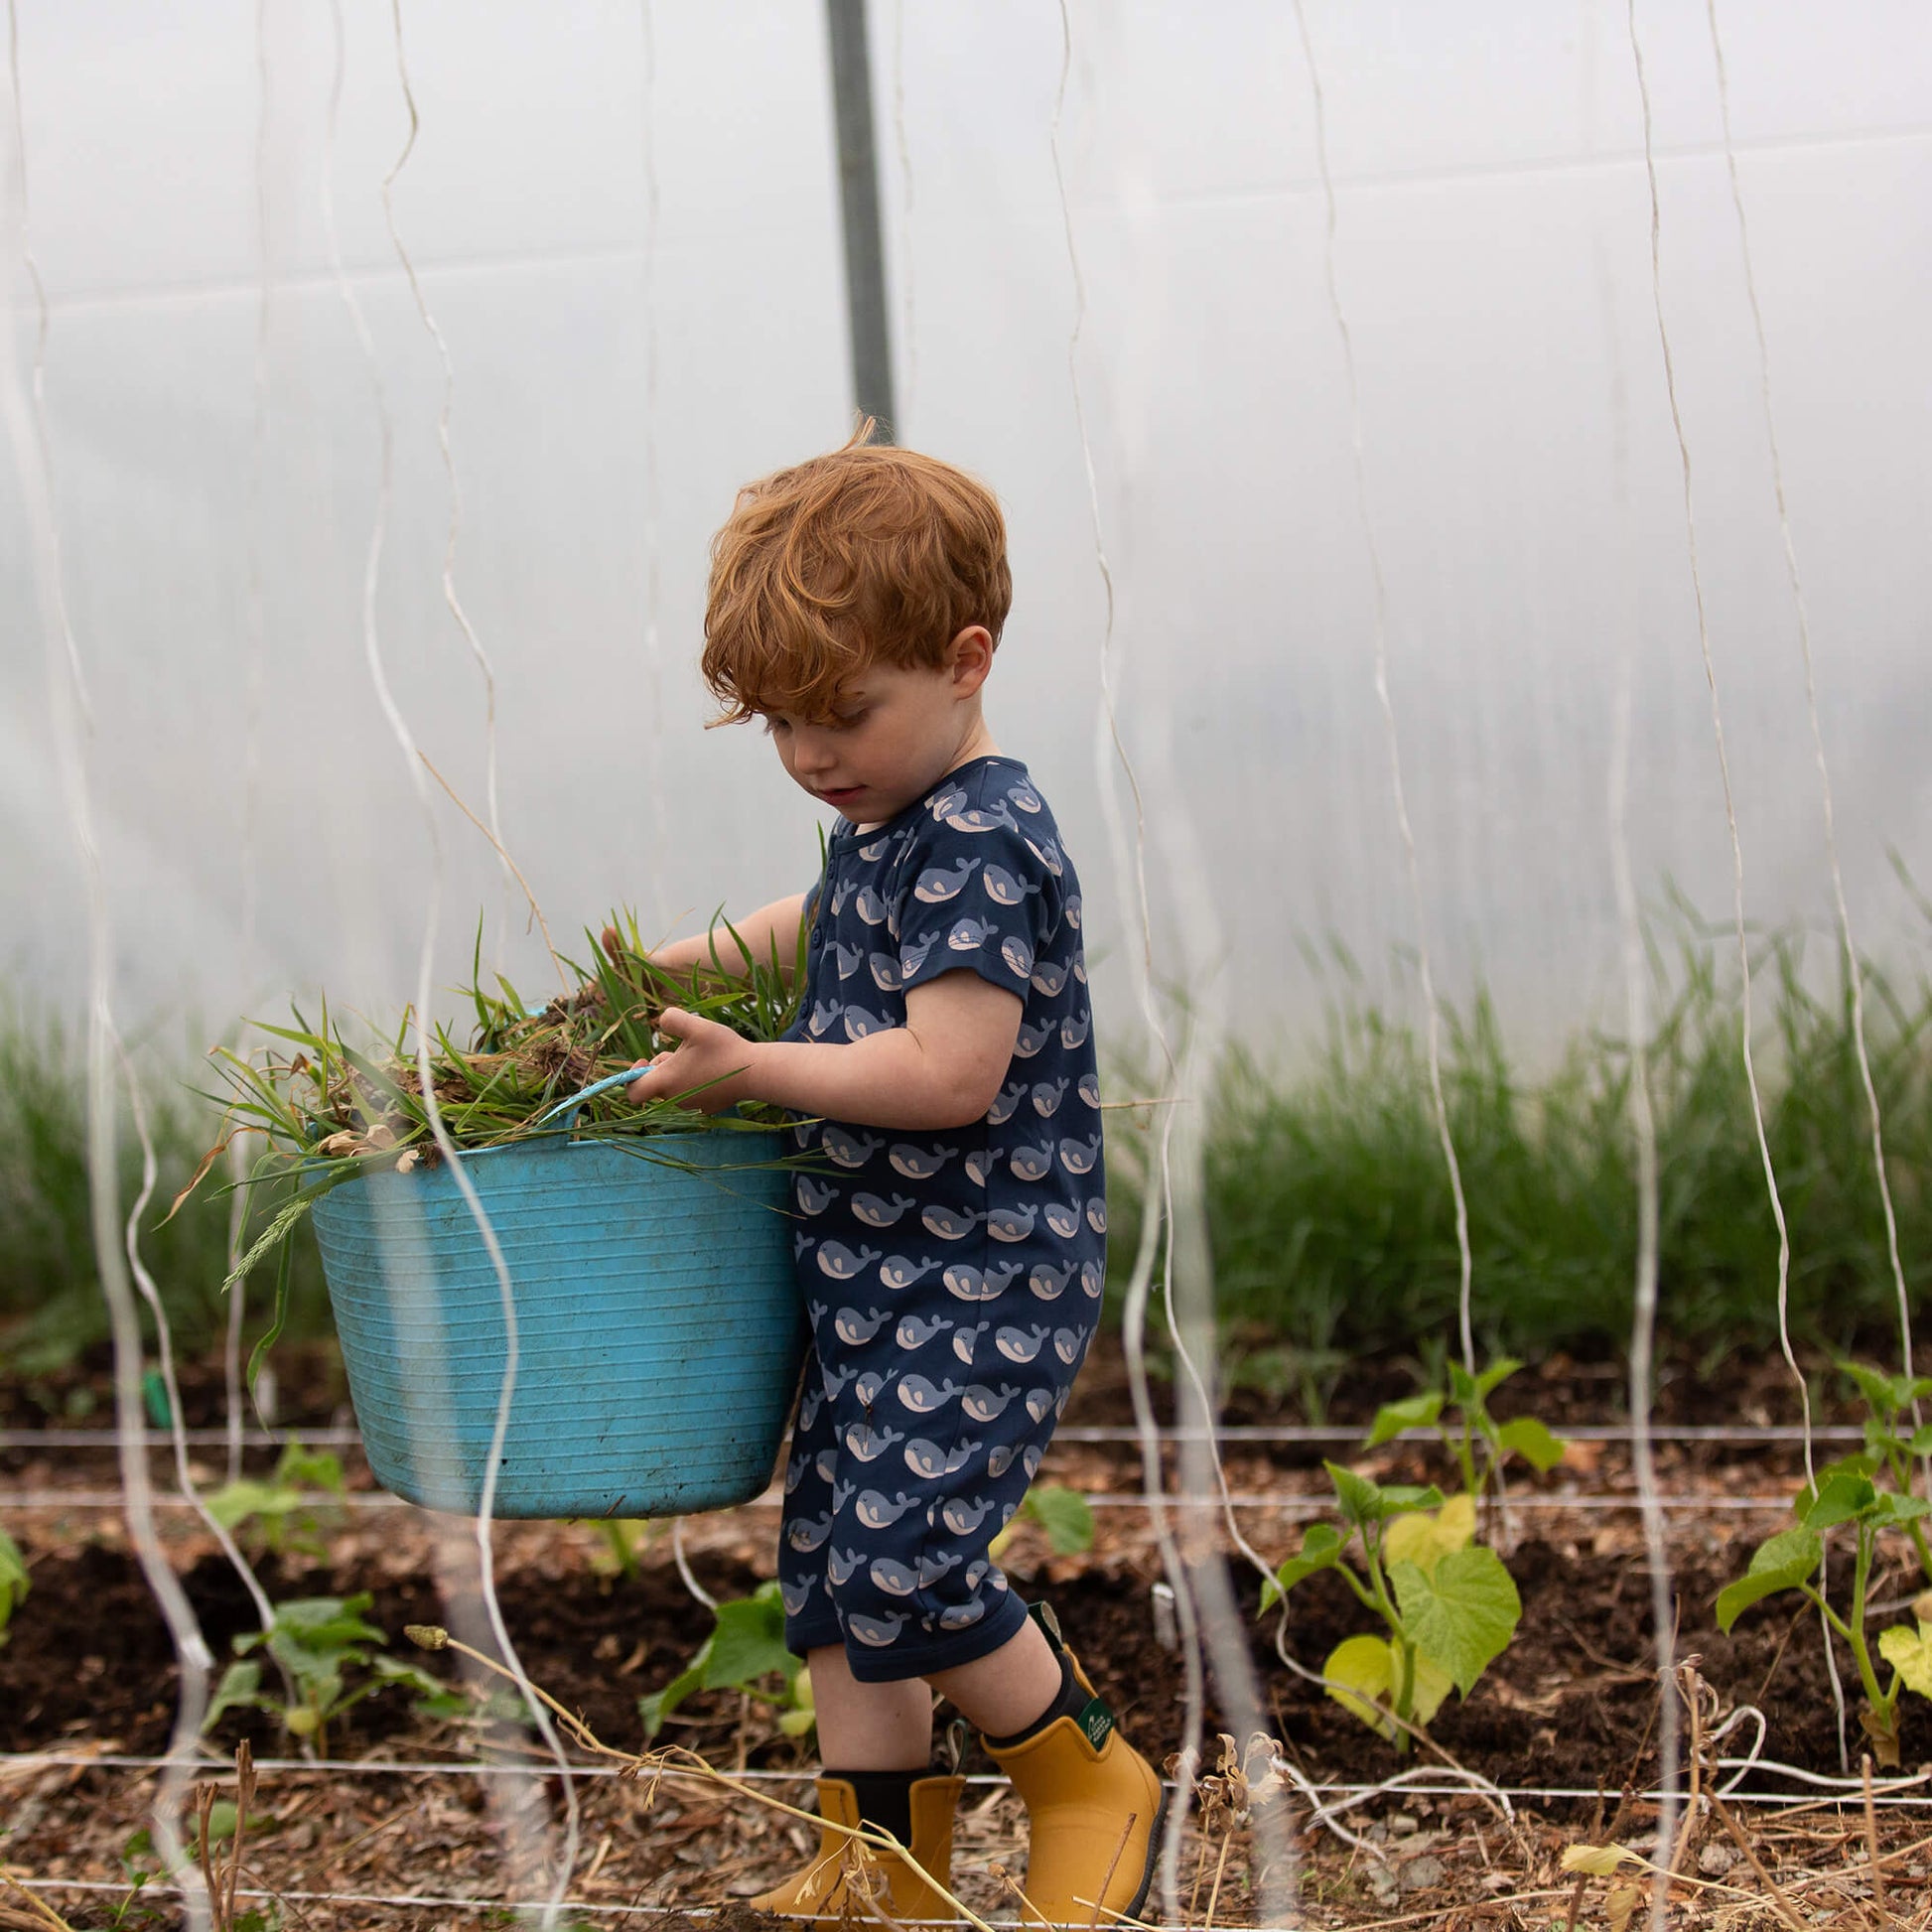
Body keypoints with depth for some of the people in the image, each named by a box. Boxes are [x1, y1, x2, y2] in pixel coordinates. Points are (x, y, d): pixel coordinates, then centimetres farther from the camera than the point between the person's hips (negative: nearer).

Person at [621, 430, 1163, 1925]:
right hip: (873, 1280, 10)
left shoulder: (983, 844, -18)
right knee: (829, 1564, 12)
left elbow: (950, 1072, -28)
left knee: (901, 1563, -14)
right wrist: (680, 963, 23)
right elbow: (818, 933, 35)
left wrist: (749, 1070, -24)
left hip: (982, 1290, -10)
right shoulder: (880, 834, 12)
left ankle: (1096, 1782, 9)